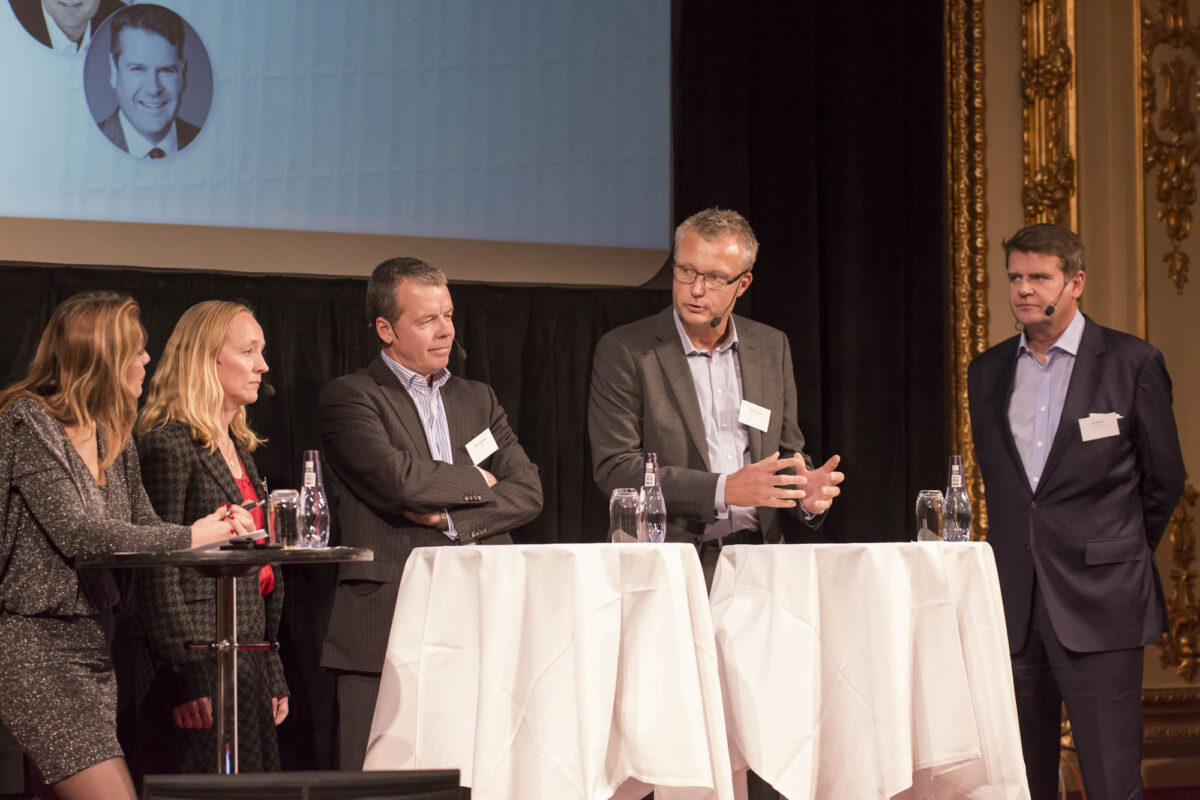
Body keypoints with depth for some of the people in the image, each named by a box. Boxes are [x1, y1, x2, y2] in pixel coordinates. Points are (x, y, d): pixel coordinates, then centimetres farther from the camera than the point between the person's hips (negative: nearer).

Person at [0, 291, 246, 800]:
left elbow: (140, 524, 13)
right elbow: (74, 531, -18)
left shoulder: (111, 435, 14)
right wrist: (188, 537, -20)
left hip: (93, 644, 9)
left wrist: (210, 528, -8)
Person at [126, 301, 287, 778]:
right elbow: (158, 573, -15)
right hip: (197, 662, -9)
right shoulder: (169, 445, -9)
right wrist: (186, 679, -20)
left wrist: (274, 677, 20)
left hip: (247, 664, 9)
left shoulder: (238, 450, 19)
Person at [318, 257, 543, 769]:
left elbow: (527, 491, 9)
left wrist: (451, 518, -7)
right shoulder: (349, 398, 1)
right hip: (386, 631, -5)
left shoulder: (477, 400, 20)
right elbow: (400, 479, -15)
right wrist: (476, 483, 2)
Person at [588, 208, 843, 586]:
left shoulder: (772, 347, 15)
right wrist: (725, 489, -18)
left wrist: (805, 491, -4)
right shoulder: (623, 352, -1)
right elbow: (614, 469, -9)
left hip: (755, 557, 4)